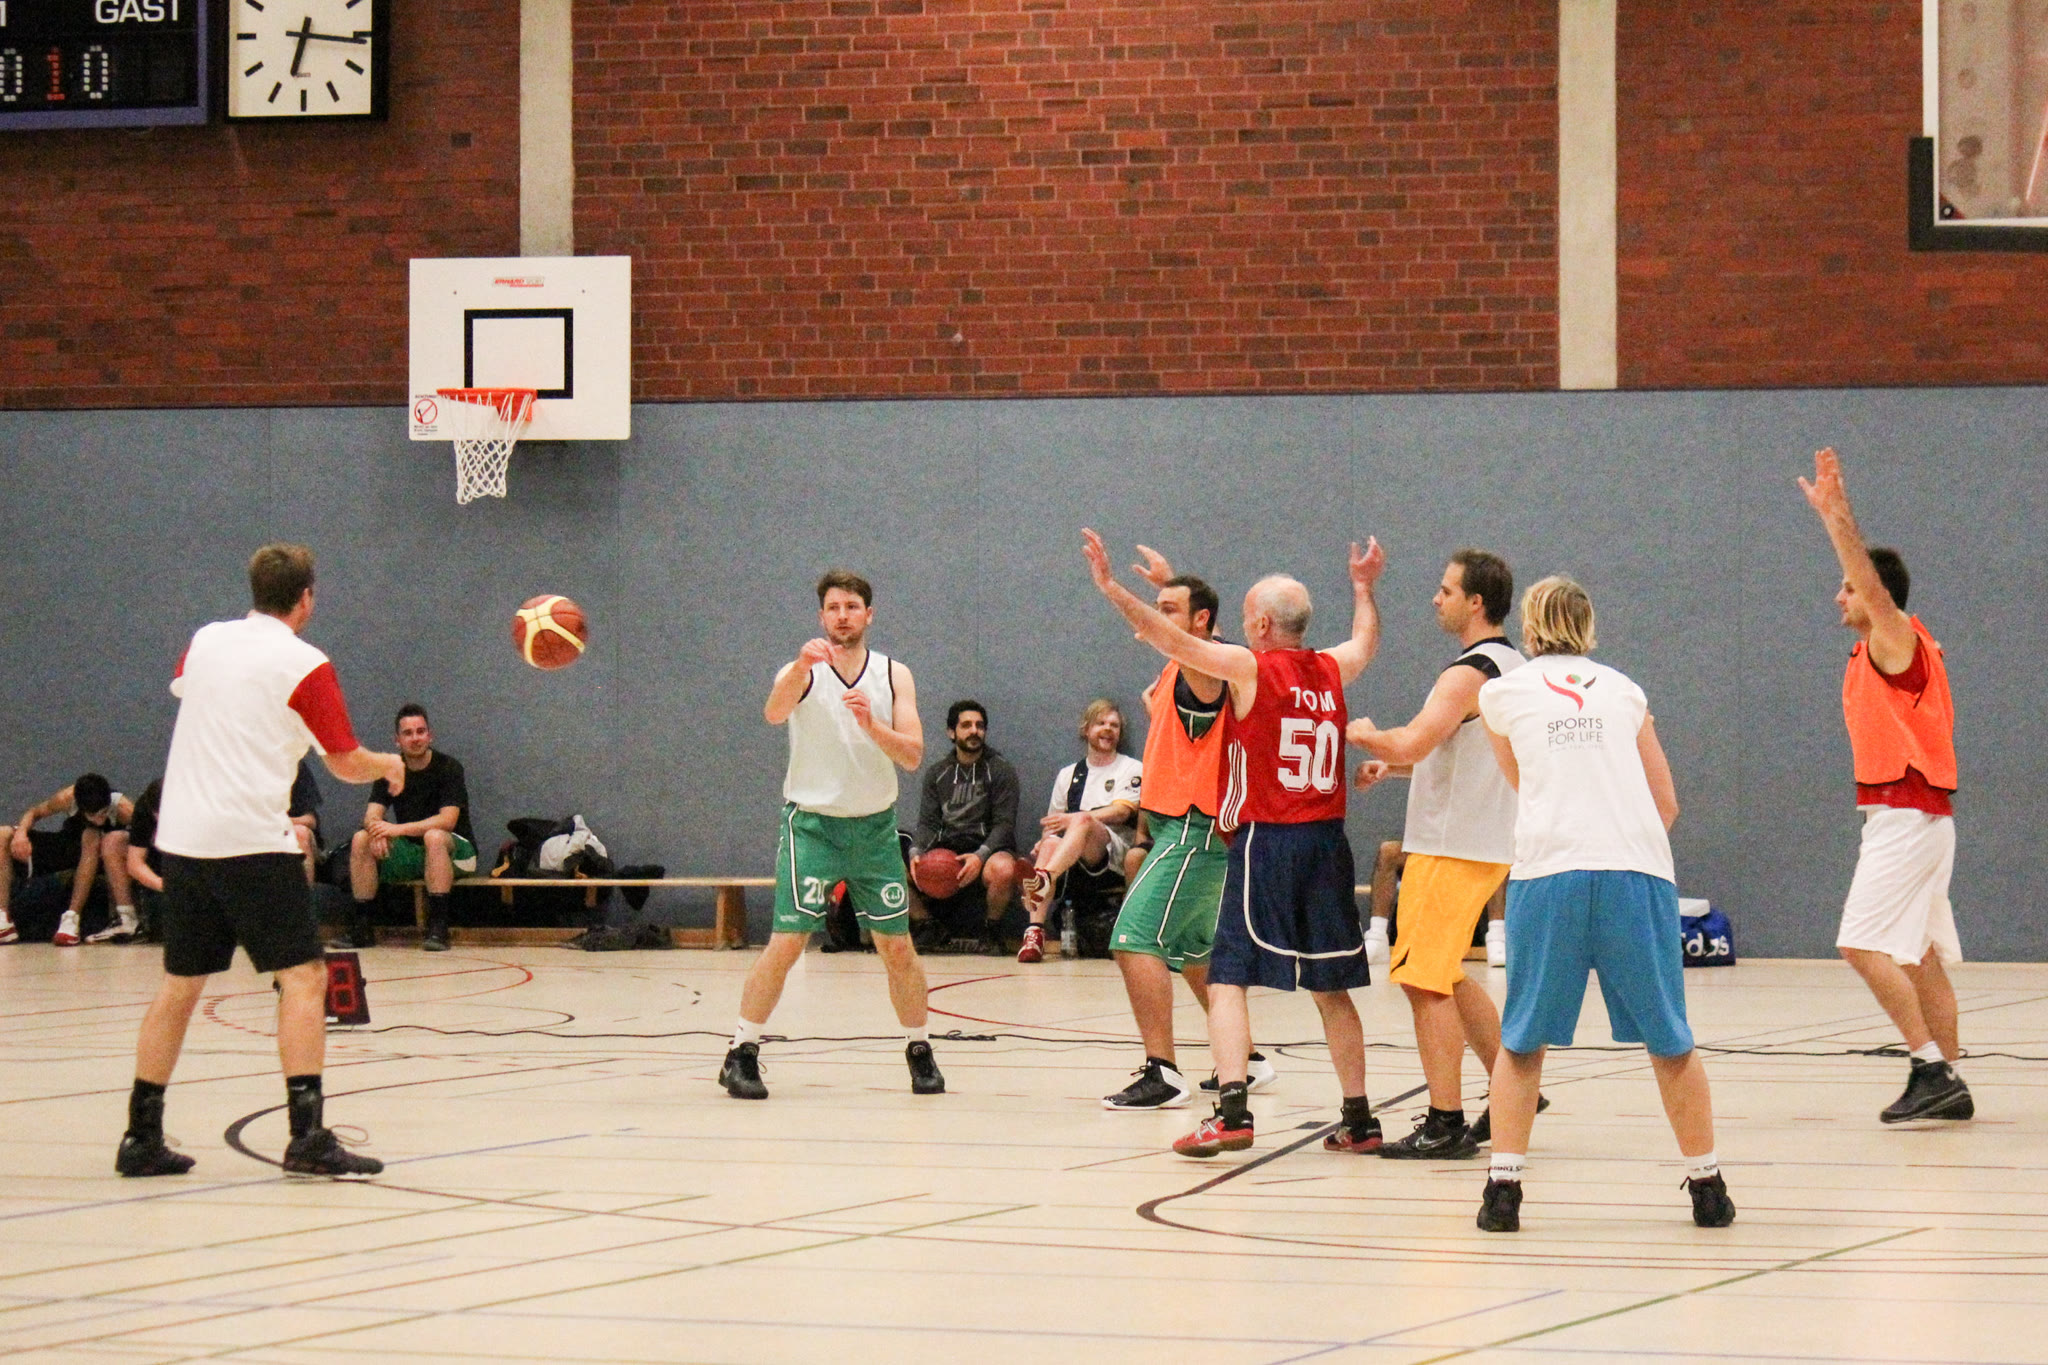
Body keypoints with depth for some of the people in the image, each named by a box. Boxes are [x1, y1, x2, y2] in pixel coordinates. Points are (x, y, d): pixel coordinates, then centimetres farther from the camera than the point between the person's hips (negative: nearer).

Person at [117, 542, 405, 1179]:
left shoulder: (205, 642, 12)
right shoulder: (305, 665, -4)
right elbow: (347, 763, 1)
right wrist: (389, 765, 22)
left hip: (180, 837, 6)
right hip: (252, 838, -6)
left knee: (180, 985, 14)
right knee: (303, 976, -4)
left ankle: (141, 1138, 13)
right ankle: (307, 1135, -15)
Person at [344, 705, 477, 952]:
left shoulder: (448, 767, -11)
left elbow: (448, 820, -23)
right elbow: (372, 814, -5)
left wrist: (399, 829, -31)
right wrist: (377, 830, -31)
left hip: (454, 851, -5)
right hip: (409, 854, 5)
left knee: (434, 837, -37)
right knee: (360, 840, -16)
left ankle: (437, 927, -38)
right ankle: (361, 927, -16)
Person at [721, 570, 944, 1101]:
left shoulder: (894, 676, 3)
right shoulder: (803, 672, -5)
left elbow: (912, 755, -6)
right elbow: (774, 712, -28)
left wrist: (872, 726, -25)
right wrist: (802, 666, -47)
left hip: (875, 827, 3)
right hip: (812, 823, -3)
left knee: (898, 946, 4)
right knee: (786, 942, -12)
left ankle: (919, 1051, 20)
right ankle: (742, 1053, -4)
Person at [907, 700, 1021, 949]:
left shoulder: (1001, 770, 3)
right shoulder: (936, 774, 15)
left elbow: (1004, 824, -6)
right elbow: (928, 823, 8)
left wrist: (981, 855, -24)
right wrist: (916, 851, -15)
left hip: (987, 846, -3)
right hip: (944, 849, 4)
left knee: (1002, 870, -39)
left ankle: (990, 934, -11)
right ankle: (933, 931, 0)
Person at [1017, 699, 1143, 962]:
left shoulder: (1132, 769, 13)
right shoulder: (1069, 775, 25)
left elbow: (1122, 811, -5)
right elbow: (1054, 821, 21)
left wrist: (1074, 819, -19)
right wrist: (1045, 840, -4)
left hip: (1114, 855, -3)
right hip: (1074, 867, 3)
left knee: (1083, 821, -35)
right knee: (1050, 844, -33)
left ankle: (1044, 877, -62)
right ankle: (1034, 932, -45)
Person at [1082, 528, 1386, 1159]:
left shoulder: (1250, 668, -6)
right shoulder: (1333, 670, 11)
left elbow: (1171, 639, -11)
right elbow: (1367, 639, 34)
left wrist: (1111, 587, -5)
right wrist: (1364, 587, 52)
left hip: (1264, 841, -6)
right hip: (1326, 845, 6)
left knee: (1228, 980, -7)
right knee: (1331, 988, 14)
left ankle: (1232, 1110, -22)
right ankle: (1359, 1119, 16)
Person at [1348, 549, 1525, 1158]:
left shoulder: (1468, 673, -18)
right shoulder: (1512, 667, 14)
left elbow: (1412, 743, -29)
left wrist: (1367, 736, -8)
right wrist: (1392, 764, 16)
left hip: (1451, 850, -10)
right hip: (1486, 847, 10)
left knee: (1424, 982, -6)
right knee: (1446, 978, 21)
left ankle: (1445, 1125, -7)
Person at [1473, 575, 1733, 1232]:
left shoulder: (1503, 692, 15)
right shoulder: (1623, 691, 18)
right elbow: (1666, 802, 18)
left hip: (1547, 871, -1)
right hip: (1638, 869, 1)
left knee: (1523, 1040, 10)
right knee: (1669, 1039, 9)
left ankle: (1503, 1188, 3)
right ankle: (1707, 1185, 14)